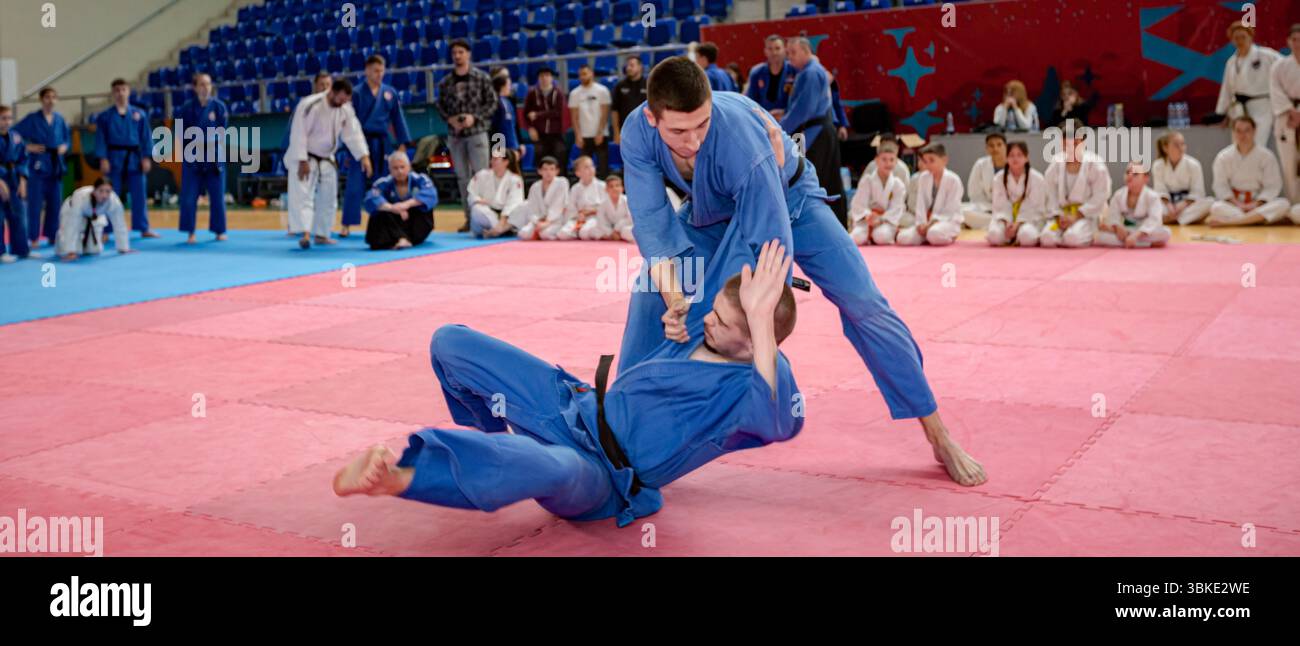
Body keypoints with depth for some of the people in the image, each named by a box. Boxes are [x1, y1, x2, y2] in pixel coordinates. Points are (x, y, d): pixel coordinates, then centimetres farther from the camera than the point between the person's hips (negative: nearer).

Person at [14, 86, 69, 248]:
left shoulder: (59, 119, 7)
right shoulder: (32, 118, -6)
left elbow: (68, 137, 19)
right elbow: (13, 134, -5)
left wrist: (64, 146, -1)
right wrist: (28, 147, -14)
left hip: (56, 164, 4)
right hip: (38, 164, -4)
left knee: (55, 202, 9)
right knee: (35, 203, -4)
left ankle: (52, 235, 21)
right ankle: (34, 238, 4)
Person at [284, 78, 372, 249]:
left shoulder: (346, 109, -7)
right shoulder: (309, 105, -25)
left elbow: (353, 133, -5)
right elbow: (299, 134, -24)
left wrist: (364, 156, -17)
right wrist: (303, 162, -26)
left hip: (326, 160, 7)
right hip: (305, 158, -7)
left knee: (328, 199, 11)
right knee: (303, 195, -17)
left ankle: (321, 234, 23)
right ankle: (305, 234, -25)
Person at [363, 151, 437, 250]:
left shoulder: (419, 180, -12)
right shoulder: (383, 183, -12)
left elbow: (430, 194, -34)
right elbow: (370, 200, -30)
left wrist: (407, 204, -48)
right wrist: (392, 208, -49)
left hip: (415, 226, 0)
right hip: (393, 223, 0)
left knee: (424, 207, -27)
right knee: (381, 214, -29)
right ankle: (400, 238, -47)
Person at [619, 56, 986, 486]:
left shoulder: (741, 140, -43)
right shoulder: (638, 134, -29)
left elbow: (772, 248, -40)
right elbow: (652, 220, -28)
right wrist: (672, 297, -43)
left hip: (785, 198, -4)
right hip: (711, 212, 4)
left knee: (862, 303, -12)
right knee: (650, 295, -9)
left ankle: (938, 437, -2)